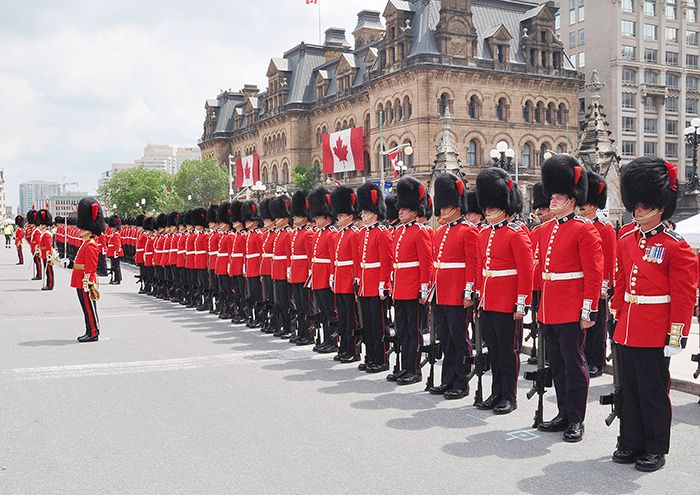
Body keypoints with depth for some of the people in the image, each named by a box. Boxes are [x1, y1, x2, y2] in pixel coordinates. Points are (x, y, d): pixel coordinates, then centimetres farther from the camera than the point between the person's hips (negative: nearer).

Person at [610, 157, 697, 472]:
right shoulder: (626, 241, 9)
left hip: (654, 336, -6)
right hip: (626, 333, 6)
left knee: (653, 393, 5)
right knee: (629, 390, 14)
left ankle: (655, 450, 19)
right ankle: (631, 443, 27)